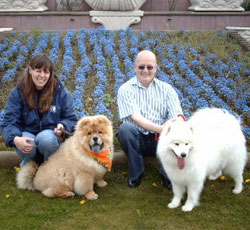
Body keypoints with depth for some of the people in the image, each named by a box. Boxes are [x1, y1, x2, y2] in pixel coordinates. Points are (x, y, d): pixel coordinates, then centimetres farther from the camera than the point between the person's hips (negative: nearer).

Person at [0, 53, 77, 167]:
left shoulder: (60, 91, -5)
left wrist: (63, 126, -22)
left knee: (45, 138, -36)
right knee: (27, 146, -35)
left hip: (50, 134, 0)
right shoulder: (19, 92, -5)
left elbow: (71, 119, 3)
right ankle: (28, 165, 3)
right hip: (28, 135, 0)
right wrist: (15, 138, -32)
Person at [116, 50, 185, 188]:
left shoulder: (166, 89, 6)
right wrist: (160, 128, -33)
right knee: (125, 128, -32)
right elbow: (135, 117, -16)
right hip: (136, 139, -1)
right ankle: (136, 172, -11)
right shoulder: (125, 89, -2)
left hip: (160, 140, 1)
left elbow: (178, 117, -6)